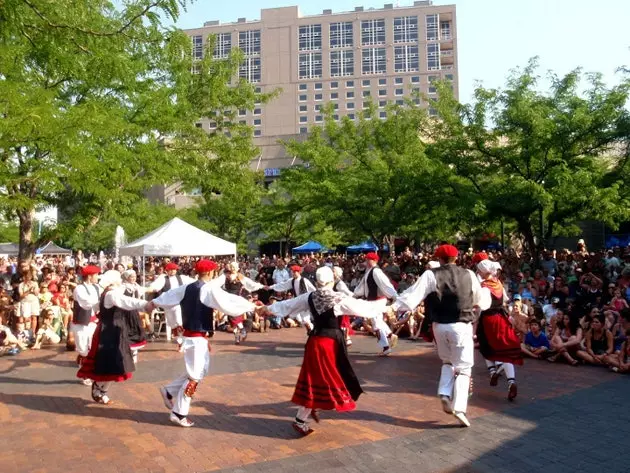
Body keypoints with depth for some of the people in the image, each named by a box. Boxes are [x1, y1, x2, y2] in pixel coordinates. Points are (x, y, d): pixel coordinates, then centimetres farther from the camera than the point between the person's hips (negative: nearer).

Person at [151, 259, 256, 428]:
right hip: (198, 338, -9)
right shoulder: (210, 289, -18)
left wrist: (154, 302, 40)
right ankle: (178, 413, 10)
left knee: (201, 369, 22)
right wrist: (251, 306, -10)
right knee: (195, 375, 2)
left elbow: (170, 295, 21)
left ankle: (170, 391, 28)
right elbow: (228, 303, -21)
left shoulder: (186, 288, 6)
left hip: (190, 335, 9)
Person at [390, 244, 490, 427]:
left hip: (440, 326, 1)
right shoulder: (469, 275, 1)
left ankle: (445, 394, 9)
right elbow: (482, 301, 15)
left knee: (447, 362, 24)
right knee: (463, 368, 7)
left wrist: (393, 306, -6)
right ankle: (459, 407, -6)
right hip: (461, 326, -1)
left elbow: (413, 295, -12)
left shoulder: (431, 275, -5)